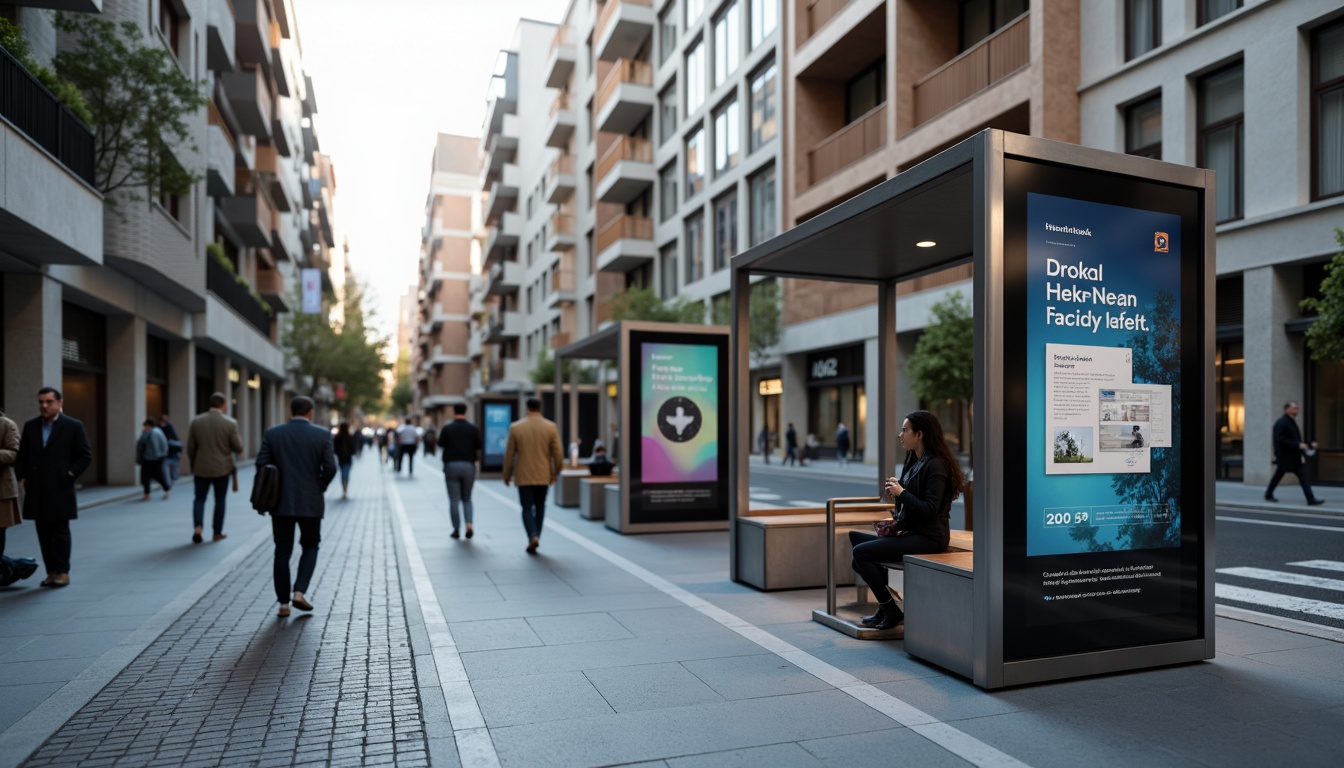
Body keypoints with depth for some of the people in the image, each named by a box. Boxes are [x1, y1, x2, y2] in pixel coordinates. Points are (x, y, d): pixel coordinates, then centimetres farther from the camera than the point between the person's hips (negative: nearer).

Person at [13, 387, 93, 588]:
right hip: (36, 490, 4)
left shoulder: (73, 426, -1)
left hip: (60, 489, -4)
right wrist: (21, 477, 4)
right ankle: (51, 571, 13)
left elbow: (86, 455, -1)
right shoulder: (30, 426, 11)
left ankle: (63, 572, 7)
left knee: (60, 531, 1)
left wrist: (69, 474, -9)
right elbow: (21, 456, 16)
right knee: (44, 532, 6)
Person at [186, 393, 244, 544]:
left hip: (201, 468, 2)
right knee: (220, 500, 10)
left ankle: (197, 527, -6)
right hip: (222, 468, -2)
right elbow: (238, 448, -8)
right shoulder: (230, 423, -11)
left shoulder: (196, 421, -3)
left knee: (199, 498, 13)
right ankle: (218, 532, 15)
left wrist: (192, 465, 15)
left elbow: (190, 448, 2)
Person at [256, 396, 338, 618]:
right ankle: (299, 592, 2)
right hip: (310, 502, -1)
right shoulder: (322, 435, -5)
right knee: (310, 547, 17)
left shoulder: (273, 433, -1)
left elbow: (261, 464, -5)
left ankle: (283, 603, 12)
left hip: (281, 502, 1)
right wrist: (319, 489, 7)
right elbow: (330, 468, -10)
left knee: (282, 552, 10)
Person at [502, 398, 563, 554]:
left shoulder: (515, 427, -4)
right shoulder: (551, 427, -3)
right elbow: (558, 453, -3)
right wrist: (556, 472, 11)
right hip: (543, 475, 1)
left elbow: (509, 454, 0)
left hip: (524, 476, -1)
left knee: (527, 508, 4)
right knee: (540, 507, 14)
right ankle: (535, 538, 16)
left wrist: (507, 475, 10)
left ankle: (533, 536, -16)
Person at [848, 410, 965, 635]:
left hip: (928, 538, -10)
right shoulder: (914, 462, 14)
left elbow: (930, 510, -21)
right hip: (910, 532, 10)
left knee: (861, 552, -17)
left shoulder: (935, 465, -14)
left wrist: (901, 493, -15)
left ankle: (891, 611, -3)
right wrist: (896, 519, 6)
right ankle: (885, 607, 9)